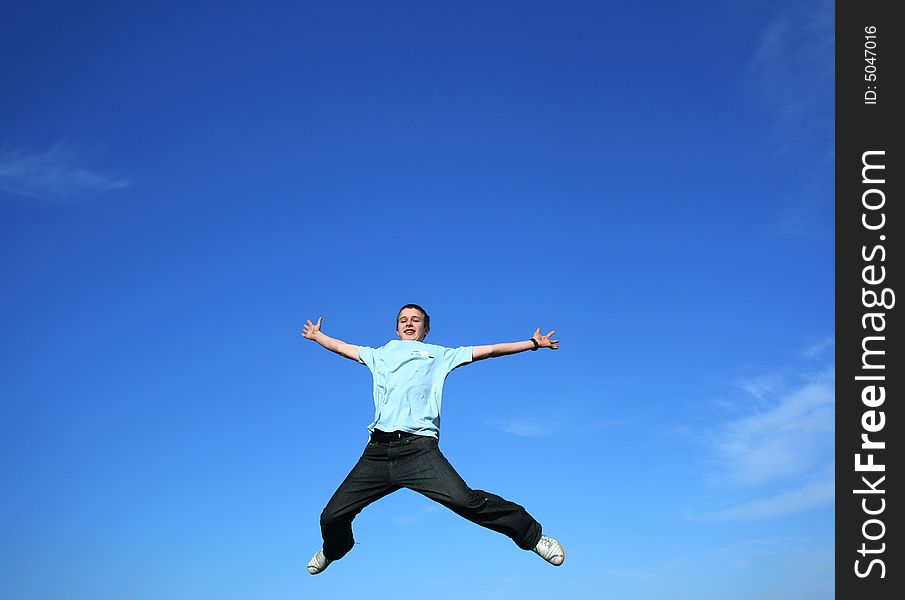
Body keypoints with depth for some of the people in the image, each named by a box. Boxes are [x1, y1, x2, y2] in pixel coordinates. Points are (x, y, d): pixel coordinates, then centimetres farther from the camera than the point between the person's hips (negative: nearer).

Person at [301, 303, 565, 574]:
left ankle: (532, 535, -7)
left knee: (464, 499, -25)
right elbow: (340, 346, 45)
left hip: (418, 448, -3)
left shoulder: (439, 354, 23)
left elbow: (488, 350, 25)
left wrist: (533, 342, 26)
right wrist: (317, 335, 59)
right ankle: (332, 551, 38)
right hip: (376, 452, 3)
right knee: (332, 517, 1)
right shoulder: (380, 354, 30)